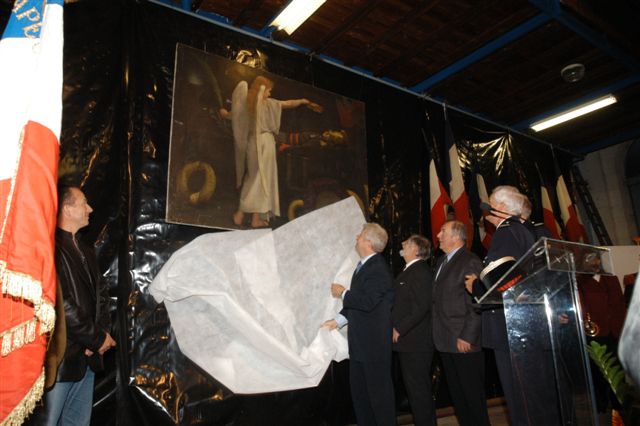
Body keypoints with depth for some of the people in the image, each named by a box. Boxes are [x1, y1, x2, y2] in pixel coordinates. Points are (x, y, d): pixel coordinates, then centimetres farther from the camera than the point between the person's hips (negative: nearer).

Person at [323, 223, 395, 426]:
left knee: (379, 389, 4)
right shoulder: (364, 265, 12)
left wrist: (342, 293, -13)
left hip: (374, 342, -10)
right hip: (359, 341, 10)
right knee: (358, 389, 18)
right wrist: (338, 320, 11)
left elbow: (367, 302, -28)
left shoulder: (378, 269, -18)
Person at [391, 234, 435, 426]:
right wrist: (396, 328, 11)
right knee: (413, 387, 18)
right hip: (406, 341, 10)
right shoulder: (409, 271, 14)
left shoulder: (420, 272, -16)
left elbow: (421, 308, -22)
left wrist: (399, 329, -17)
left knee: (418, 389, 1)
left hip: (416, 343, -10)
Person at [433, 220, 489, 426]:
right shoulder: (441, 262, 14)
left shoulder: (470, 261, -11)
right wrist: (438, 334, 11)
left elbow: (476, 305, -16)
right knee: (456, 394, 16)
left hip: (464, 342, -8)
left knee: (473, 394, 5)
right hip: (445, 342, 8)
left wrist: (467, 337, -18)